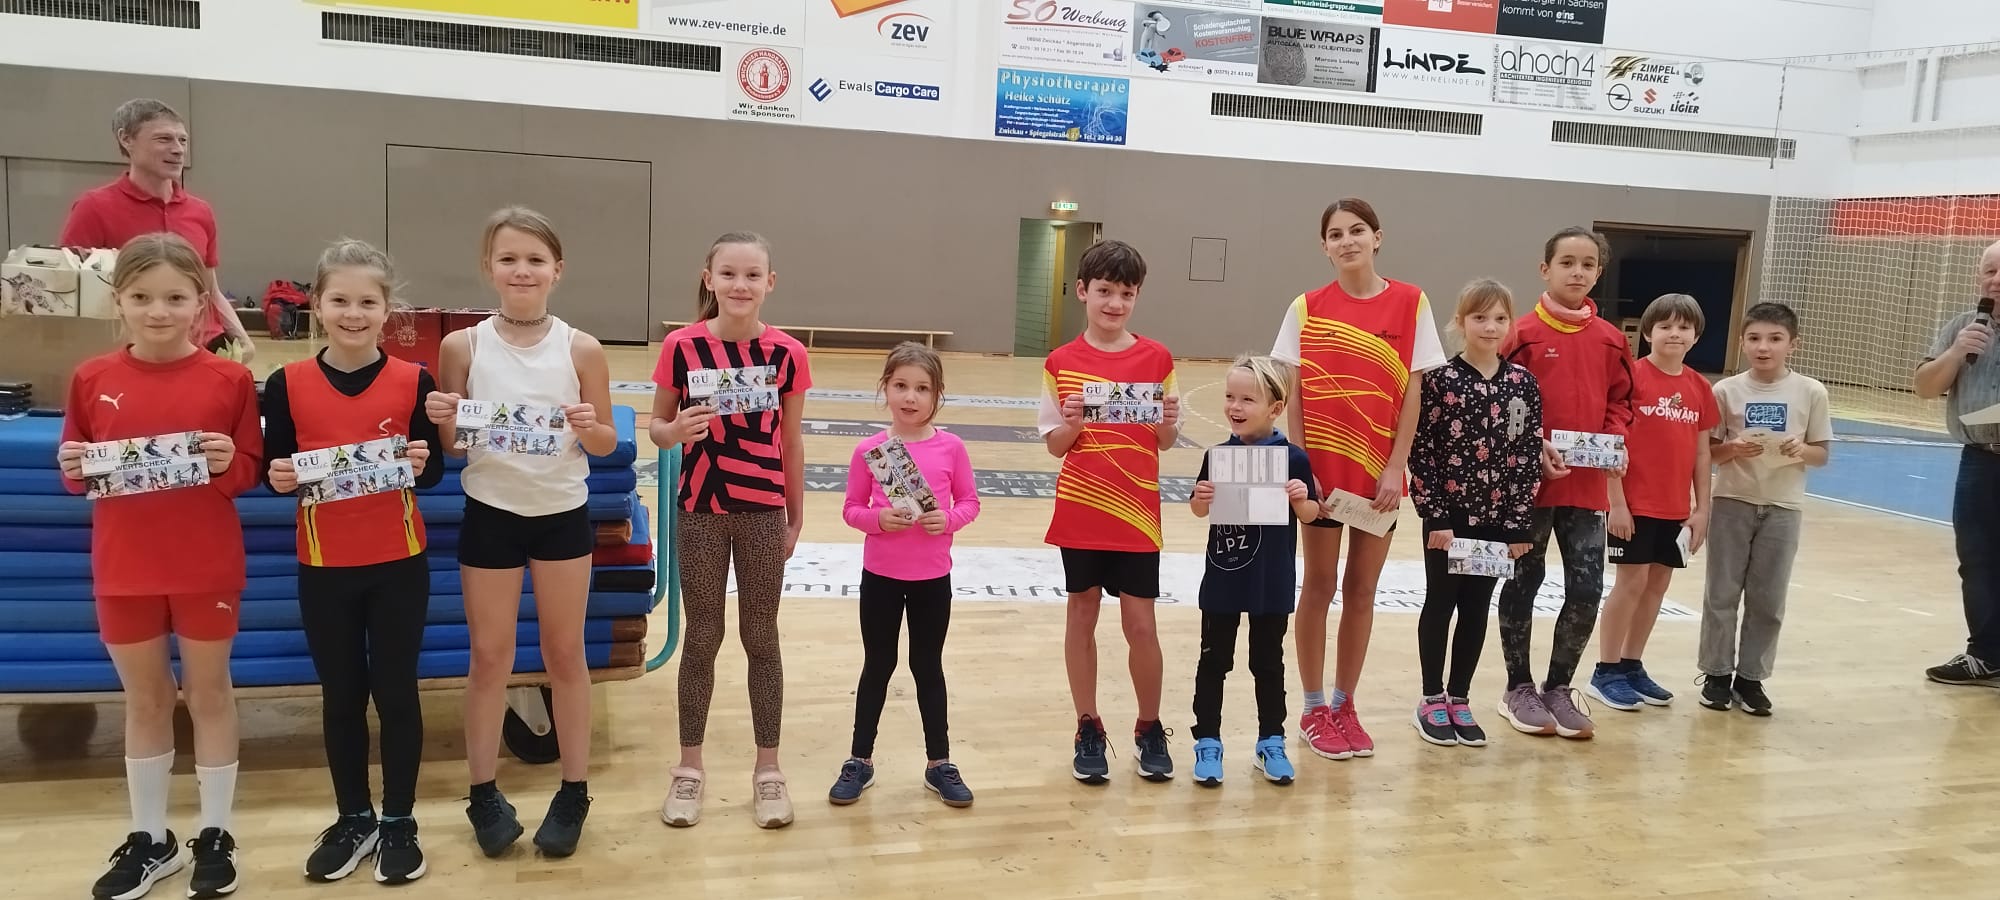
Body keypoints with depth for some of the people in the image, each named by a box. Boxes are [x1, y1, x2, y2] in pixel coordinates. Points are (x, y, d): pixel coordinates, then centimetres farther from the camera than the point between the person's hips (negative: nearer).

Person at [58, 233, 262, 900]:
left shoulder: (230, 380, -7)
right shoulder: (92, 379, 0)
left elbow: (251, 471, -2)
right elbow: (76, 473, 8)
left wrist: (227, 463, -23)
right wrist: (73, 468, -14)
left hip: (207, 567, -2)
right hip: (122, 568, 2)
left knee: (210, 696, 10)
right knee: (145, 701, 14)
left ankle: (215, 837, 23)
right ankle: (149, 839, 29)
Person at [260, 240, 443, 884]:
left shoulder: (414, 380, -6)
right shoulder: (287, 384, -4)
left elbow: (433, 473, -1)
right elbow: (275, 471, 4)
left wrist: (420, 464, -23)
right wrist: (279, 478, -18)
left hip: (399, 563, -1)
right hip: (323, 566, 1)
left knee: (396, 691, 8)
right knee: (341, 695, 13)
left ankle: (399, 822, 24)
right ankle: (352, 819, 30)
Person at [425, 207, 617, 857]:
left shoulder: (582, 350, -7)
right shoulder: (462, 346, -5)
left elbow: (607, 444, 0)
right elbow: (450, 447, 2)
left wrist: (589, 428, -21)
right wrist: (444, 423, -19)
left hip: (563, 515, 0)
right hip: (489, 514, 0)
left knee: (565, 652, 11)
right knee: (489, 656, 11)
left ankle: (574, 790, 24)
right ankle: (484, 791, 27)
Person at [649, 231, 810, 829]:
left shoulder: (787, 353, -5)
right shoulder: (682, 346, -7)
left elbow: (791, 442, 3)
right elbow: (656, 427, 2)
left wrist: (795, 518, 6)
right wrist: (676, 431, -21)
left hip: (764, 512, 0)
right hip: (701, 510, 0)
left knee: (761, 639, 10)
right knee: (702, 639, 11)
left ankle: (768, 769, 23)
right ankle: (689, 767, 26)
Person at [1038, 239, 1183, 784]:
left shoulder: (1156, 358, -1)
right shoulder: (1062, 363, -2)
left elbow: (1166, 443, 4)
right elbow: (1055, 446, 0)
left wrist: (1169, 422, -17)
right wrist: (1072, 424, -20)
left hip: (1137, 511, 0)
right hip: (1080, 510, 0)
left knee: (1140, 624, 4)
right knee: (1082, 615, 9)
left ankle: (1150, 729, 23)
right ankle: (1088, 730, 23)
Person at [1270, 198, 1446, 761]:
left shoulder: (1410, 303, -1)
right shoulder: (1307, 308, -2)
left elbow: (1412, 392, -1)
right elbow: (1295, 394, -2)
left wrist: (1396, 467, -6)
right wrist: (1300, 466, -8)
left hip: (1379, 470, 1)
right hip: (1323, 466, -1)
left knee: (1361, 590, 10)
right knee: (1320, 585, 8)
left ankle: (1345, 706, 23)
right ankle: (1314, 710, 19)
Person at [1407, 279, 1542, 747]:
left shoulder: (1524, 383, 1)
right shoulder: (1440, 380, -9)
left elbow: (1531, 455, 2)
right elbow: (1420, 451, -9)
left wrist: (1520, 523, -2)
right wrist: (1435, 516, -12)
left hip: (1498, 516, 3)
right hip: (1448, 514, -3)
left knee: (1477, 608, 11)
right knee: (1440, 603, 8)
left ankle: (1459, 698, 24)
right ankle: (1432, 699, 20)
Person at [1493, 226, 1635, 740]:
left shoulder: (1610, 339, 6)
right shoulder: (1525, 333, -7)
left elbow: (1620, 402, 13)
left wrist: (1616, 441, -5)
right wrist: (1533, 450, -17)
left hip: (1588, 484, 4)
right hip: (1530, 481, -3)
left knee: (1587, 588, 2)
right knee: (1525, 581, 9)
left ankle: (1558, 688, 21)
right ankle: (1519, 689, 23)